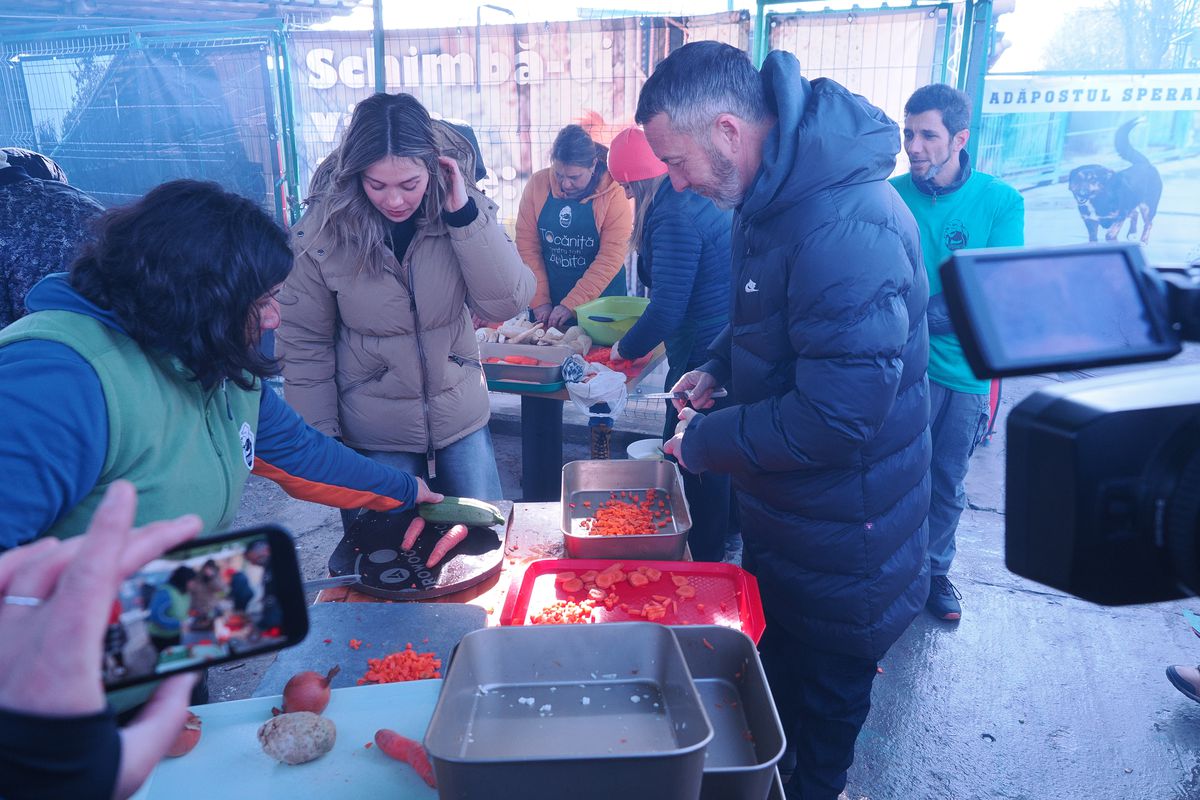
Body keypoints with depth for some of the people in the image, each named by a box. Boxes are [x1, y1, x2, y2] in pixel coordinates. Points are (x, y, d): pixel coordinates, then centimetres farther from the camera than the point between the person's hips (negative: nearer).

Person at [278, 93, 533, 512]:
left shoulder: (464, 208, -11)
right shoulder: (321, 232, -15)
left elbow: (507, 303, -19)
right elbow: (304, 344, -7)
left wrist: (465, 215, -27)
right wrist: (322, 440, -6)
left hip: (463, 421, 2)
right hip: (373, 439, -2)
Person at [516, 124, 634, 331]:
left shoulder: (614, 192, -14)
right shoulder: (537, 184, -5)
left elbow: (611, 257, -17)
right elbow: (527, 245, -4)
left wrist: (571, 305, -19)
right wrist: (539, 301, -8)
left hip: (599, 304, -3)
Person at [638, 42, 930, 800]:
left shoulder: (846, 227, -33)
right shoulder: (777, 198, 0)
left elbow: (838, 416, -33)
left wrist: (705, 443, -20)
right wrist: (718, 367, 1)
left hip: (840, 536, -9)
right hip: (781, 510, 9)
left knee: (822, 688, 16)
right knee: (777, 659, 28)